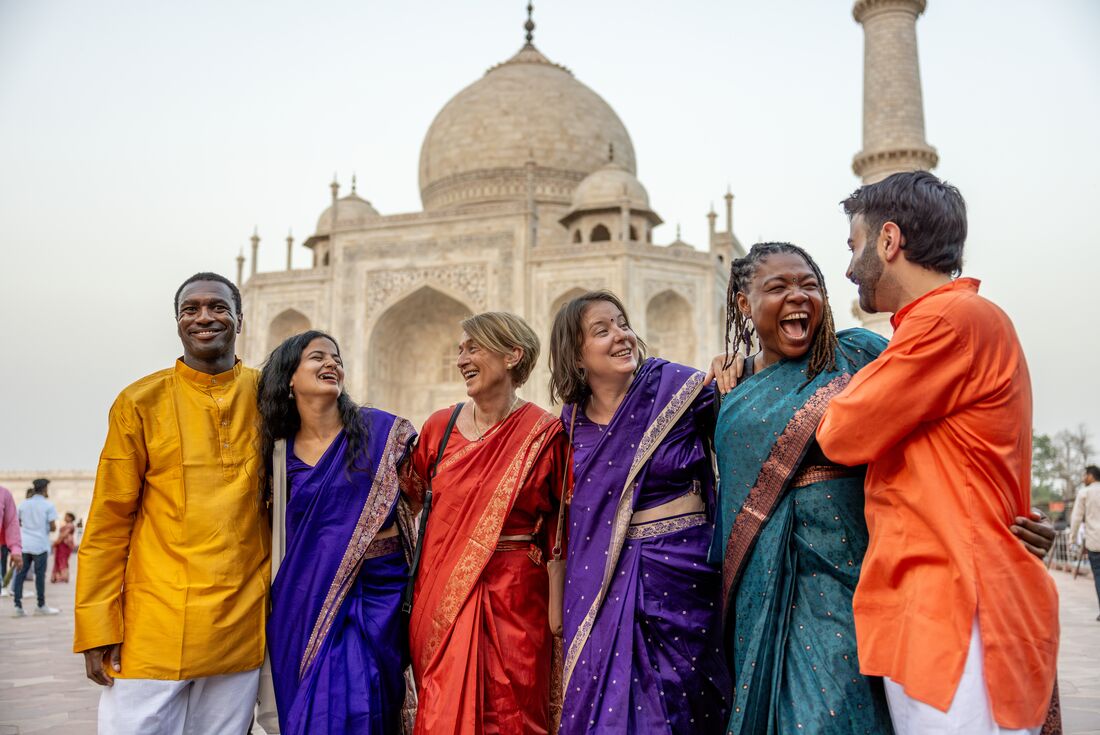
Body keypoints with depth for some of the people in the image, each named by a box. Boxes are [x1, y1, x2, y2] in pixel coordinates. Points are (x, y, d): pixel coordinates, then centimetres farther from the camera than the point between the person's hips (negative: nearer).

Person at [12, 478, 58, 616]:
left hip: (24, 544, 4)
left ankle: (18, 606, 1)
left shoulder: (23, 504, 9)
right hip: (40, 545, -4)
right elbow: (53, 527, -8)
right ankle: (41, 606, 10)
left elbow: (19, 523, 19)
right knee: (40, 575, 3)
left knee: (20, 575, 6)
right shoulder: (48, 505, -5)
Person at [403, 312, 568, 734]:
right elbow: (411, 493, 16)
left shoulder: (546, 434, -7)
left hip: (513, 594, -3)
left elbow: (563, 525, -1)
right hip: (441, 590, 3)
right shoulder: (439, 426, 3)